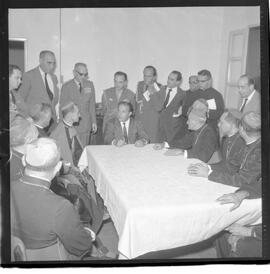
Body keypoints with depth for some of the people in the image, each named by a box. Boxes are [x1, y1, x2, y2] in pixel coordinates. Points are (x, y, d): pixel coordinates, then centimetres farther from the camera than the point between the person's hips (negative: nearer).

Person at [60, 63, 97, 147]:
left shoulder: (90, 85, 8)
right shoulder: (66, 86, -2)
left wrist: (94, 122, 9)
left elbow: (92, 104, 12)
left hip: (86, 124, 3)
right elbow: (62, 106, 0)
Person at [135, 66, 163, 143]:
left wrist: (153, 93, -21)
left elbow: (159, 108, -15)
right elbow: (138, 100, 4)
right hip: (138, 120, 4)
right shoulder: (140, 84, 11)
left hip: (151, 122, -4)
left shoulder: (159, 88, -6)